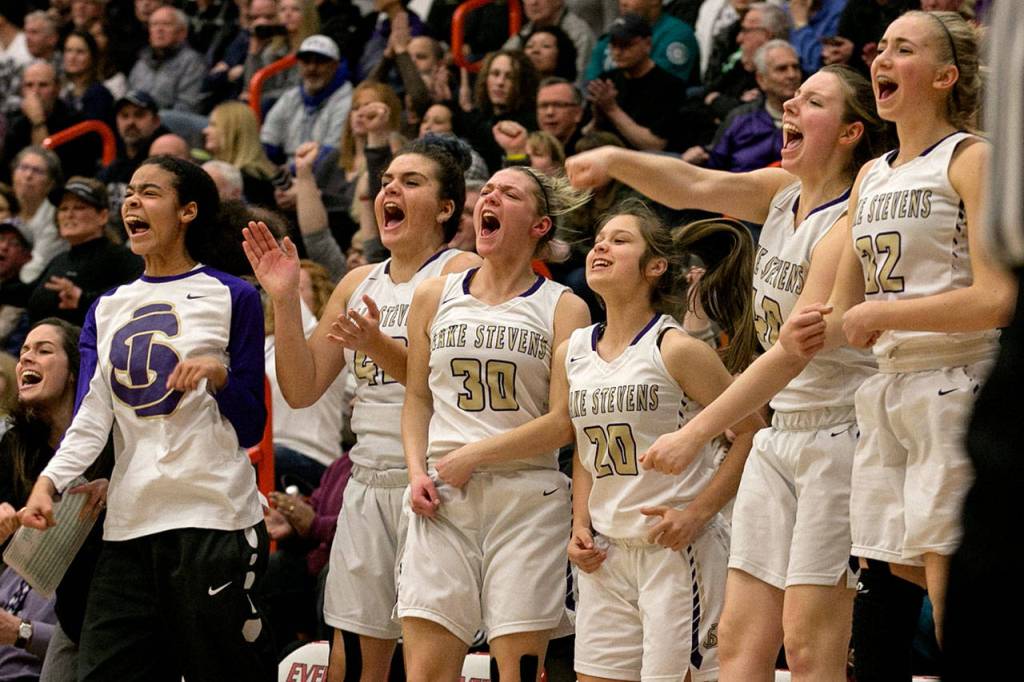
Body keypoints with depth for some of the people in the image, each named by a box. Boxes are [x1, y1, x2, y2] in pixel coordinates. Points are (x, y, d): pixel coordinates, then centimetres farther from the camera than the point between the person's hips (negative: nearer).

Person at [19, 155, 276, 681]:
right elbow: (91, 418, 6)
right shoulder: (107, 311, 18)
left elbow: (251, 429, 4)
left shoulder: (231, 298, 3)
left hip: (214, 518, -5)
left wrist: (220, 377, -15)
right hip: (130, 523, 5)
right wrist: (47, 483, -11)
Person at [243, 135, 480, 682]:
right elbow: (302, 390, 14)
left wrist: (380, 346, -27)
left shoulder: (461, 273, -3)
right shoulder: (358, 283, 17)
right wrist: (284, 299, 3)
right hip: (368, 486, 7)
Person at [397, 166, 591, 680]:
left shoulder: (563, 309, 3)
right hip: (442, 501, 3)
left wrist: (478, 455, -13)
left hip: (527, 498, -3)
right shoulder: (434, 297, 14)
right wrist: (417, 472, 3)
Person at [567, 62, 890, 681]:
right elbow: (693, 187, -1)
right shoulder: (783, 194, 9)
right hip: (778, 438, 9)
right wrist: (614, 160, -20)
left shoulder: (848, 225, -16)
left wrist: (696, 434, -24)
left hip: (838, 438, -8)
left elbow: (794, 351, -22)